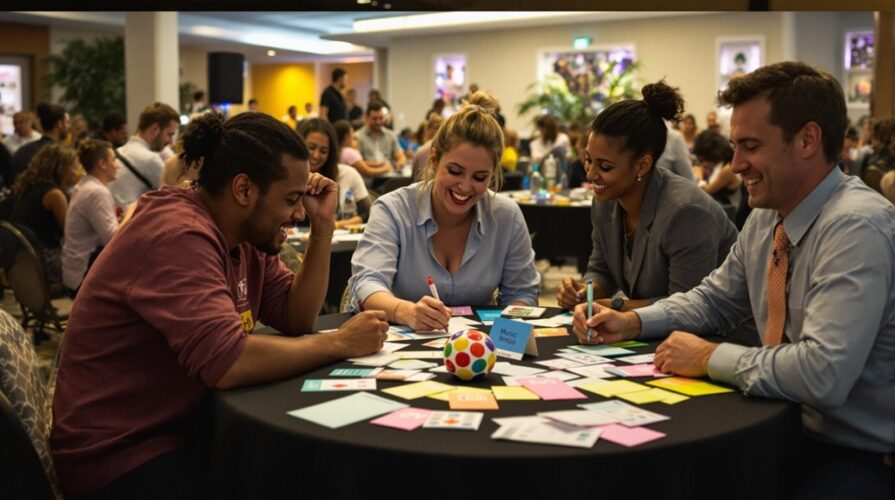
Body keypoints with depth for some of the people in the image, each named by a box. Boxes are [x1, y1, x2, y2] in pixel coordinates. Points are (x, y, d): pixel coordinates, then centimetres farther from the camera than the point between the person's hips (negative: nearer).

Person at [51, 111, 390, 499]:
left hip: (187, 425, 9)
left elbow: (297, 319, 5)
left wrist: (322, 228, -5)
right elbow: (226, 362, -36)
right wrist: (339, 343, -23)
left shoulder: (247, 235, 4)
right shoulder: (178, 236, -25)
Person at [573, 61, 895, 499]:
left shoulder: (857, 228, -24)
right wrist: (632, 323, 1)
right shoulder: (766, 217, 2)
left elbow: (823, 374, -32)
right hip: (791, 430, 7)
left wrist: (710, 357, -20)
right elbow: (714, 299, 16)